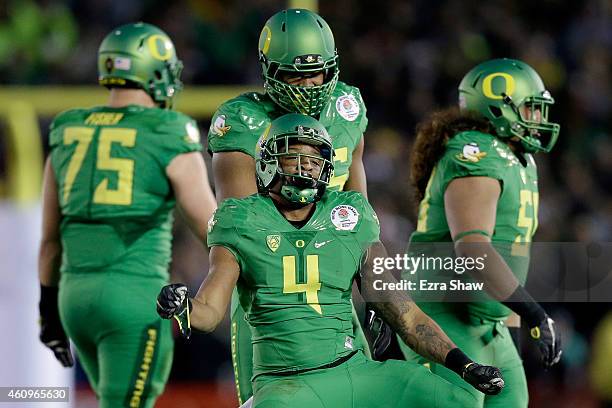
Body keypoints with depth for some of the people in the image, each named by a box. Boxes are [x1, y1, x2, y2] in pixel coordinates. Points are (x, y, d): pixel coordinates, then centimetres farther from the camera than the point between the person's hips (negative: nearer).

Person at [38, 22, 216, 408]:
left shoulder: (69, 137, 11)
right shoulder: (170, 141, -6)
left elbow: (50, 237, 16)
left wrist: (50, 312, 25)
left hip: (78, 294, 6)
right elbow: (215, 232, -8)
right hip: (137, 299, -6)